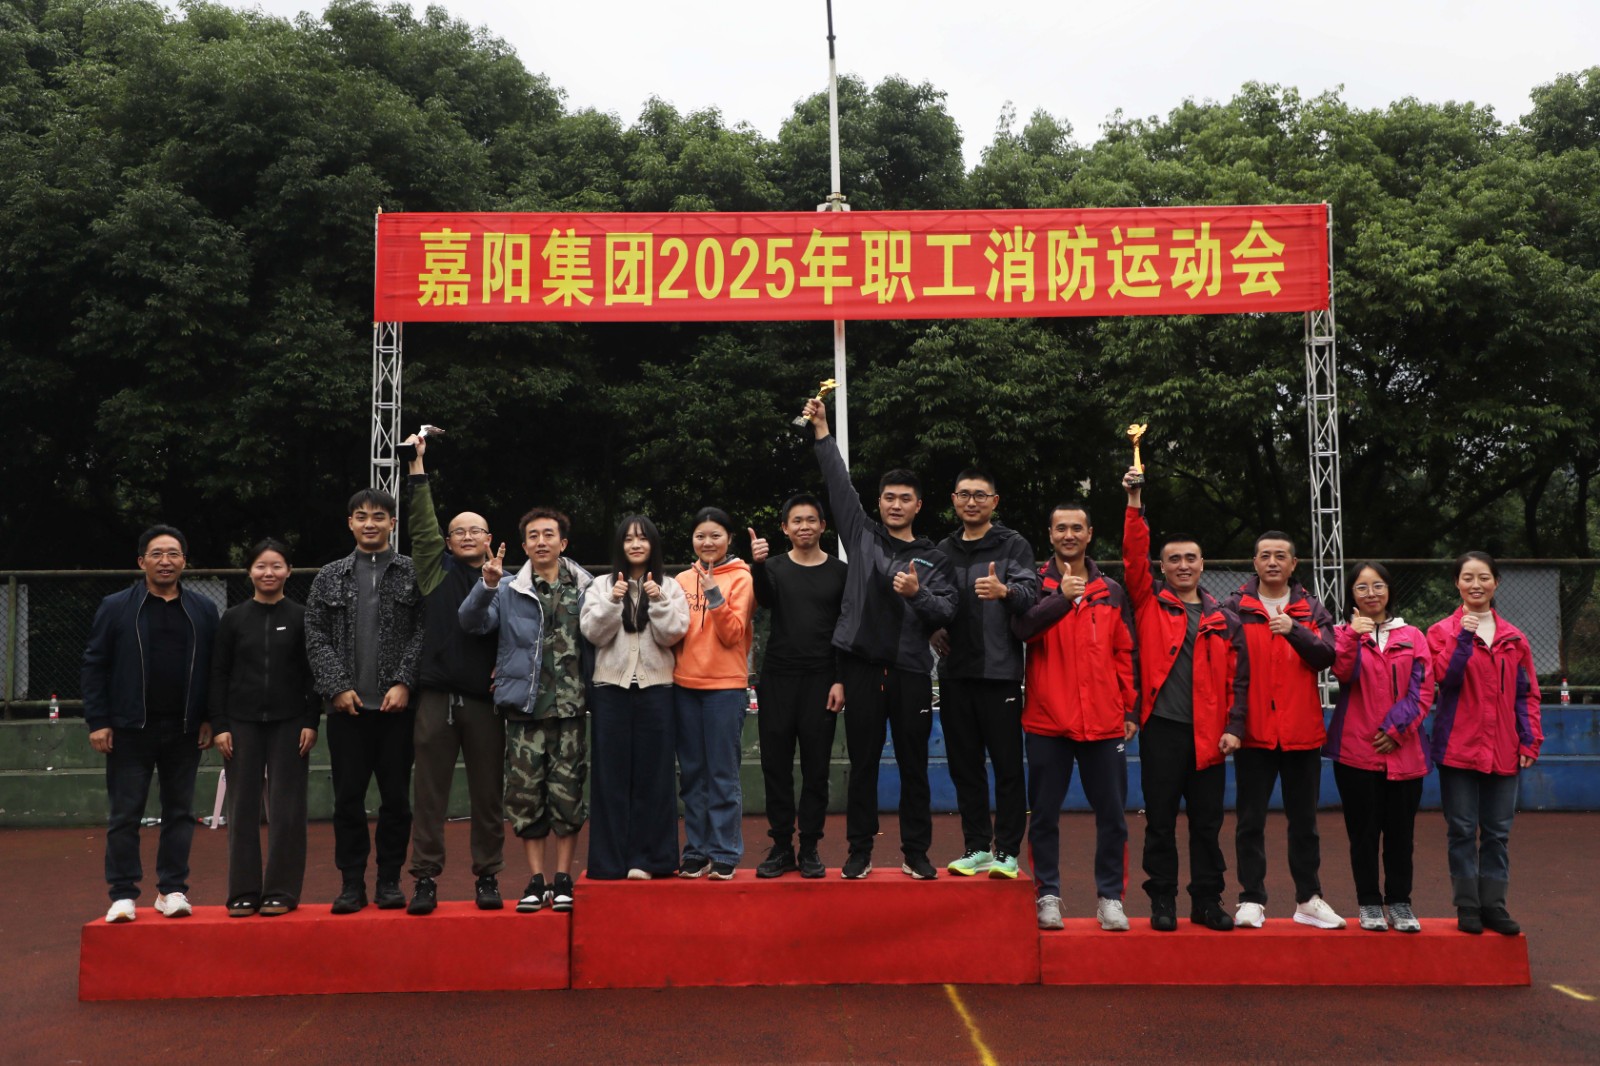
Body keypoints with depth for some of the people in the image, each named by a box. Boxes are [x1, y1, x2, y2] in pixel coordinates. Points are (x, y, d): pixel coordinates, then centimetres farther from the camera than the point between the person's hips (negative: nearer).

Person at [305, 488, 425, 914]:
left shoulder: (414, 574, 5)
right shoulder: (330, 578, 10)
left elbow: (424, 633, -1)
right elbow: (316, 636, 5)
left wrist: (404, 683, -11)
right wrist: (337, 687, -6)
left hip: (398, 704, -1)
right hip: (348, 706, 1)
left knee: (396, 796, 5)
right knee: (348, 797, 5)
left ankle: (390, 880, 16)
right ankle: (352, 883, 14)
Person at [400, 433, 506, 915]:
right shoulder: (437, 571, 10)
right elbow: (421, 524, 2)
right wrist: (417, 465, -1)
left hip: (485, 700, 0)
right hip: (437, 697, 1)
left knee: (488, 794, 6)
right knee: (429, 793, 3)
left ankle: (487, 877, 16)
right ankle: (426, 878, 10)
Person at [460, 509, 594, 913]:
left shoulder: (586, 588, 3)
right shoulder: (510, 591, 5)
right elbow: (471, 621, -8)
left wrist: (592, 691, -4)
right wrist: (487, 586, -25)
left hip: (570, 709, -1)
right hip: (524, 709, 1)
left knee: (567, 795, 1)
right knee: (525, 796, 3)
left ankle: (563, 879, 13)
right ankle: (536, 880, 13)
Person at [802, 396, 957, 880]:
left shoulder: (933, 559, 10)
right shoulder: (862, 534, 10)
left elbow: (946, 613, 3)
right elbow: (839, 484, 7)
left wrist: (918, 594, -15)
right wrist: (822, 430, 3)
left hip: (911, 670, 0)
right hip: (862, 665, 0)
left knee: (914, 764, 6)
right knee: (863, 763, 5)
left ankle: (916, 853, 16)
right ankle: (859, 852, 14)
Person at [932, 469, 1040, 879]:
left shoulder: (1013, 545, 0)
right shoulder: (943, 551, 15)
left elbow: (1030, 593, -15)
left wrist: (1005, 591, -35)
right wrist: (932, 627, 4)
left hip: (999, 672, -5)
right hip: (955, 673, 5)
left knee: (1007, 765, -1)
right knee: (964, 765, 9)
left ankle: (1007, 851, 7)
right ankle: (976, 847, 19)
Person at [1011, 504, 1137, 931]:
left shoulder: (1112, 592, 11)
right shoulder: (1036, 585, 4)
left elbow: (1126, 655, 12)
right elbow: (1020, 628, -16)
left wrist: (1131, 710, 8)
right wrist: (1062, 597, -27)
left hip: (1104, 722, 2)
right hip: (1047, 720, -2)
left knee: (1112, 815, 5)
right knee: (1044, 814, 5)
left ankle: (1110, 897, 16)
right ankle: (1047, 896, 15)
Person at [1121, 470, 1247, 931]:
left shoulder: (1224, 620, 11)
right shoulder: (1150, 603, 7)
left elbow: (1238, 678, 9)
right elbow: (1133, 557, -6)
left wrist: (1233, 726, -1)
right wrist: (1135, 503, -13)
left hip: (1208, 733, 2)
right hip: (1161, 728, -2)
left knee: (1207, 823, 8)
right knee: (1160, 821, 4)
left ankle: (1207, 902, 19)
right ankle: (1162, 902, 14)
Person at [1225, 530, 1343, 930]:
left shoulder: (1312, 610, 8)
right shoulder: (1235, 607, 3)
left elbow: (1326, 657, -7)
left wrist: (1294, 630, -23)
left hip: (1302, 731, 2)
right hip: (1253, 730, -2)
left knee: (1304, 820, 10)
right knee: (1250, 820, 2)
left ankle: (1309, 899, 21)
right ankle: (1252, 899, 9)